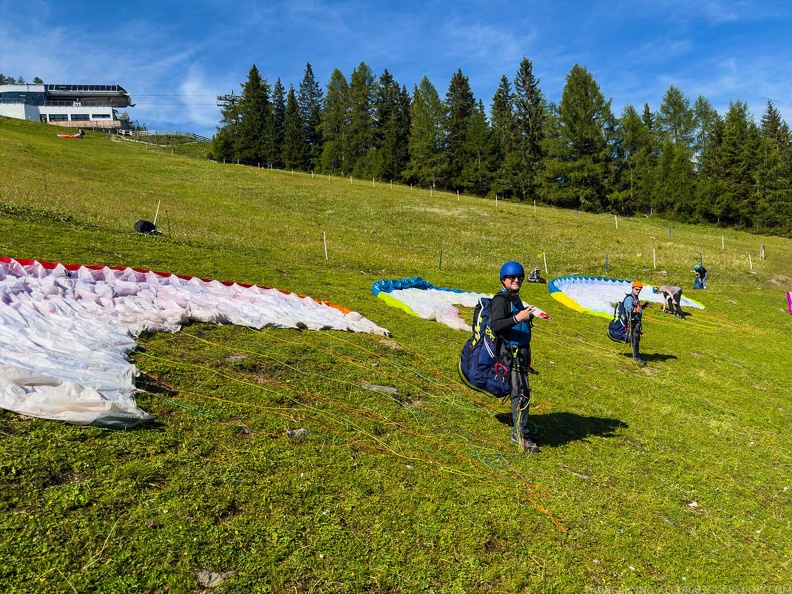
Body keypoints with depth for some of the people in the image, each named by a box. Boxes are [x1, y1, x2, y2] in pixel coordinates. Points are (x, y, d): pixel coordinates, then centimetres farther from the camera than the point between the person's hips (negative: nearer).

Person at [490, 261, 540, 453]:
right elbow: (496, 326, -29)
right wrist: (517, 318, -38)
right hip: (510, 352, -10)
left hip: (521, 352, 10)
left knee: (521, 391, 13)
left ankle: (518, 432, 23)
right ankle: (523, 437, -9)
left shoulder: (515, 298, 18)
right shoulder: (501, 300, -12)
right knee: (521, 392, -13)